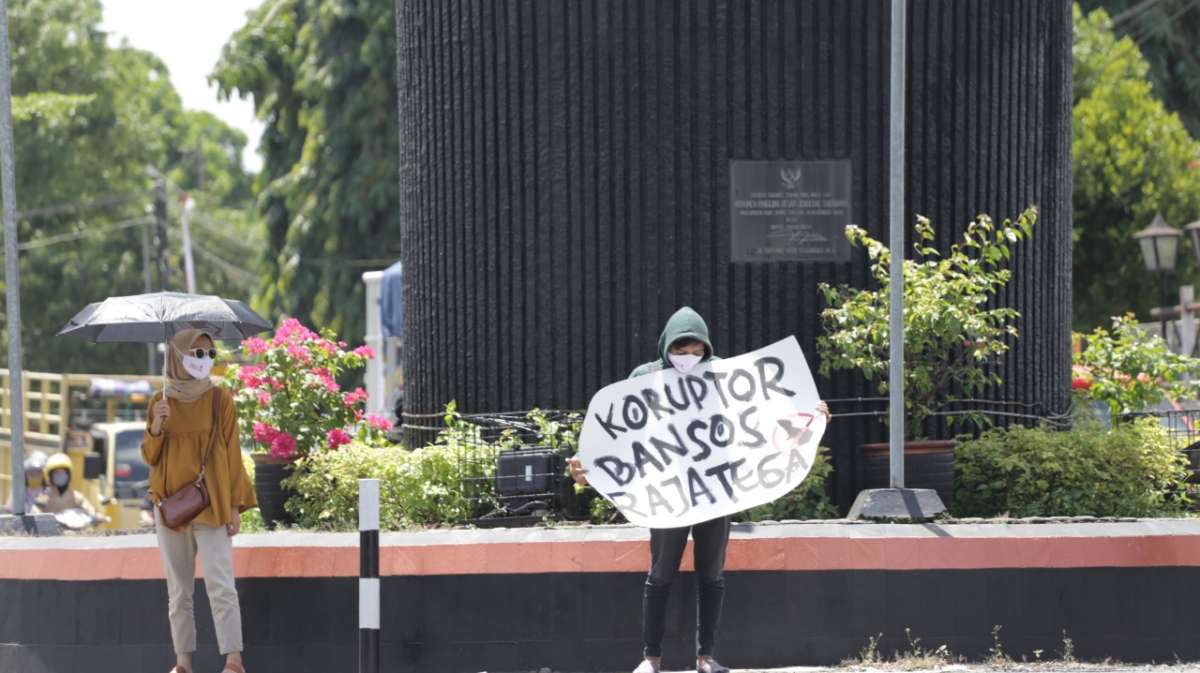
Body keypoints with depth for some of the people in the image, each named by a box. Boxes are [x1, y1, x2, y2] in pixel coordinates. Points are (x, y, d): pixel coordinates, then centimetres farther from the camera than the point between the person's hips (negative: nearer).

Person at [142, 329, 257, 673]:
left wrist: (235, 505, -4)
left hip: (210, 503, -3)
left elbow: (232, 453, 0)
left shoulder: (220, 399, 0)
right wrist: (156, 428, -12)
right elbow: (150, 457, 8)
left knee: (221, 584, -12)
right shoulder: (160, 402, 7)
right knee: (178, 589, 4)